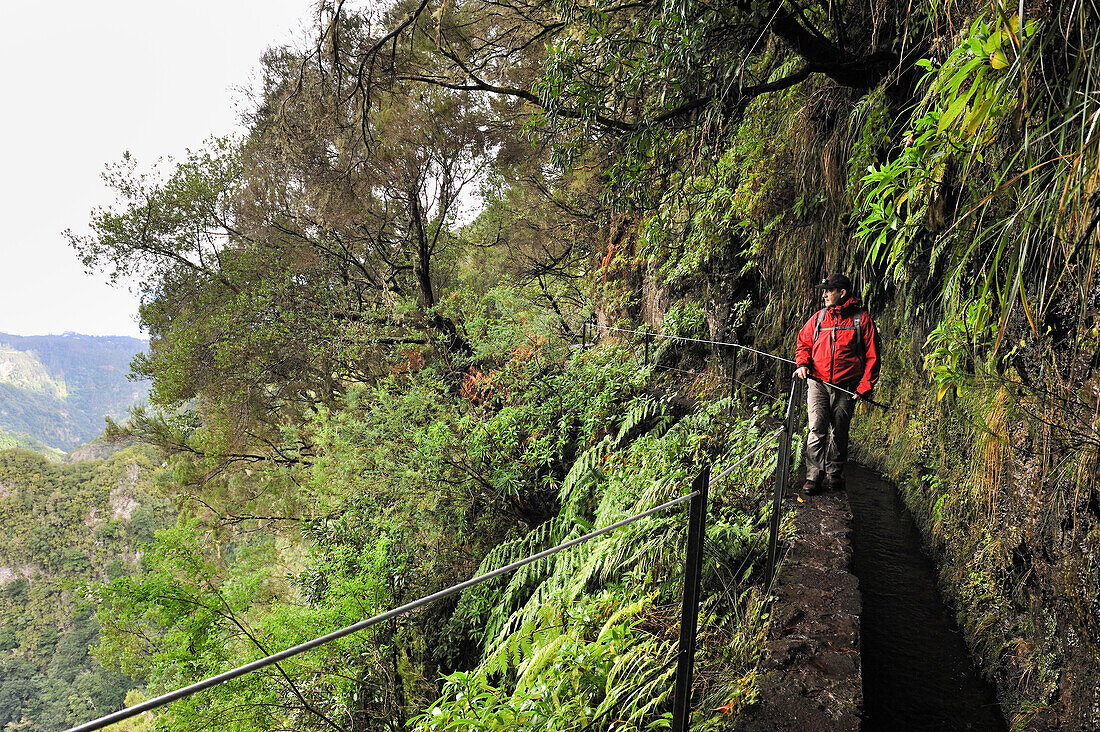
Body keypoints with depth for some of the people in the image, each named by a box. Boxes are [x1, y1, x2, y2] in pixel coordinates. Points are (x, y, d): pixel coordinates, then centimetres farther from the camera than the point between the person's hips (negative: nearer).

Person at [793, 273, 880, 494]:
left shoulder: (861, 319, 0)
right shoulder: (818, 318, 9)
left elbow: (871, 356, 1)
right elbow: (803, 343, 20)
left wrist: (865, 387, -5)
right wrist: (802, 363, -1)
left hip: (846, 387, -1)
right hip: (817, 383, 1)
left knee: (839, 433, 8)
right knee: (817, 430, -9)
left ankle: (834, 475, 22)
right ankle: (814, 476, -7)